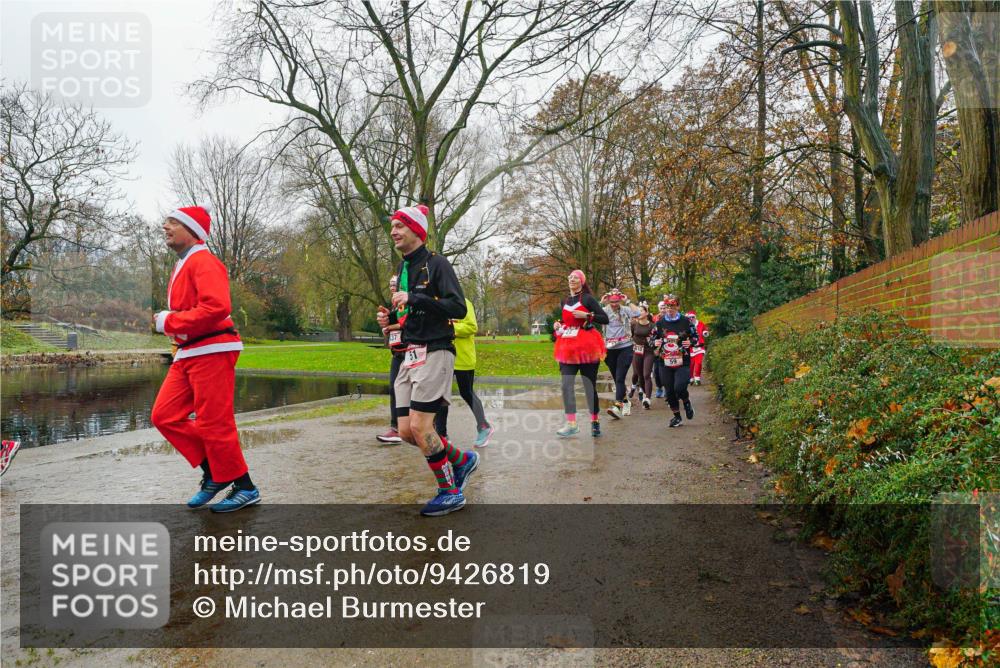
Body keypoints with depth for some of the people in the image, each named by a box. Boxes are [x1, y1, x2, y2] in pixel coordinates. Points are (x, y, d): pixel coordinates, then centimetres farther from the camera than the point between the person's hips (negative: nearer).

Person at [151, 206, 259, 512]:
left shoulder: (203, 261, -11)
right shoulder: (182, 265, 21)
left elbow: (217, 307, -25)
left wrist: (169, 322, -16)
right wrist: (167, 321, 6)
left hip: (212, 352, -10)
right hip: (188, 354, 10)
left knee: (214, 424, -5)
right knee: (164, 415, 7)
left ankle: (245, 489, 8)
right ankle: (214, 472, 16)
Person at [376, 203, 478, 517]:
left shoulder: (436, 263, -7)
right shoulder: (403, 268, 18)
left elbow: (458, 308, -18)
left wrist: (414, 299, -23)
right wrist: (392, 317, 7)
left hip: (435, 352, -8)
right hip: (409, 356, 8)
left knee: (420, 426, -11)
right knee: (406, 431, 4)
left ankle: (450, 492, 7)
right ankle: (461, 460, 24)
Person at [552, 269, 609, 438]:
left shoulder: (588, 298, -3)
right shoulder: (564, 301, 13)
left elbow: (605, 319, -7)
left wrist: (586, 315, -17)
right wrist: (558, 324, 8)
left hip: (587, 347, -5)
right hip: (568, 348, 5)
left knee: (590, 385, 1)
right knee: (566, 385, -5)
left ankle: (595, 421, 14)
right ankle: (571, 424, -1)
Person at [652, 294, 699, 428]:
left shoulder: (686, 322, -1)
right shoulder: (660, 323, 6)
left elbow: (695, 336, 9)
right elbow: (653, 338, 16)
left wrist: (690, 343, -12)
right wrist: (655, 343, -6)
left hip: (683, 363, -3)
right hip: (666, 363, 3)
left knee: (679, 387, -21)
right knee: (670, 391, 6)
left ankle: (687, 403, 13)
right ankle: (677, 416, 25)